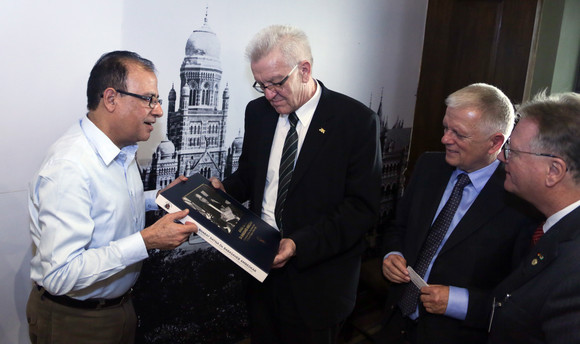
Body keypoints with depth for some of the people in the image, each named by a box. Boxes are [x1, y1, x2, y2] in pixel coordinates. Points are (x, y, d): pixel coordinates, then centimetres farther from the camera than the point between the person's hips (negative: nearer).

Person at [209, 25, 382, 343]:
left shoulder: (357, 120, -14)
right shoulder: (257, 112, 2)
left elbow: (363, 207, -16)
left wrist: (300, 244, -25)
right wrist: (222, 189, -9)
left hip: (317, 280, -4)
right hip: (262, 266, 5)